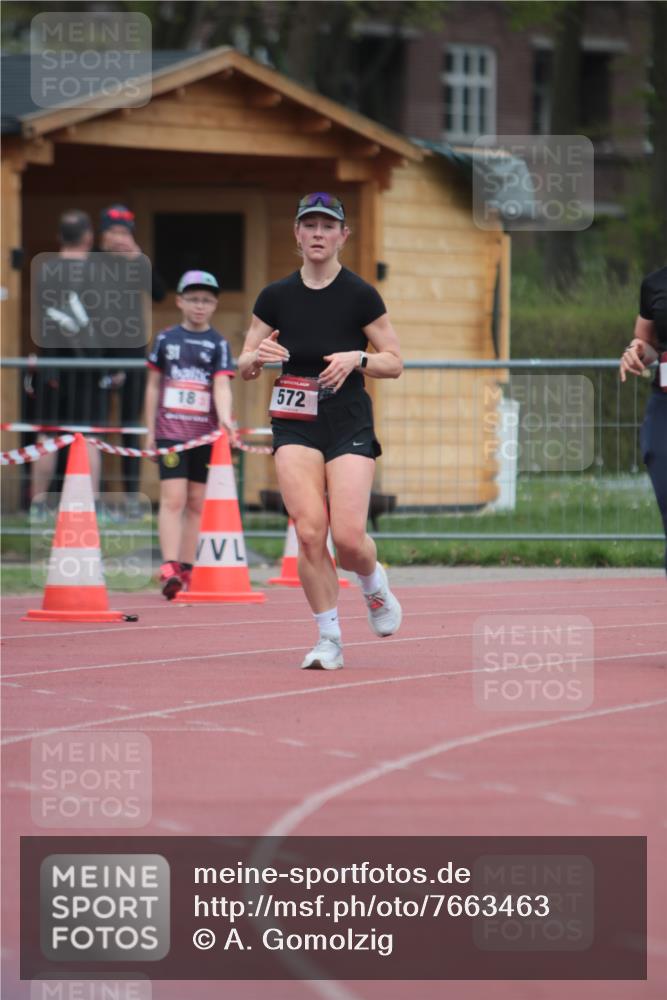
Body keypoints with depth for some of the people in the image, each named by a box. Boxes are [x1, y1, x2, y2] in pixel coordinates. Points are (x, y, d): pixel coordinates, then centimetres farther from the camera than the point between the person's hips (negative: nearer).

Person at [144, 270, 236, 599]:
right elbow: (153, 386, 11)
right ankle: (169, 569, -18)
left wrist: (225, 417, -27)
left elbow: (222, 385, -8)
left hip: (204, 433, 1)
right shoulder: (166, 339, 6)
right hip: (170, 432, -1)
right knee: (173, 498, -12)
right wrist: (150, 431, 7)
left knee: (196, 502, 6)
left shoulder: (218, 344, 4)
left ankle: (185, 569, 15)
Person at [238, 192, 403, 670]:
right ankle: (330, 639, 1)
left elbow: (395, 362, 2)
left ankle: (375, 584, 24)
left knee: (349, 537, -12)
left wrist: (356, 358, -17)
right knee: (309, 531, -12)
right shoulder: (276, 297, 4)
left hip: (350, 422, -2)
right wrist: (258, 357, -13)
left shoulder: (360, 295, -3)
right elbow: (244, 366, 10)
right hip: (295, 426, 2)